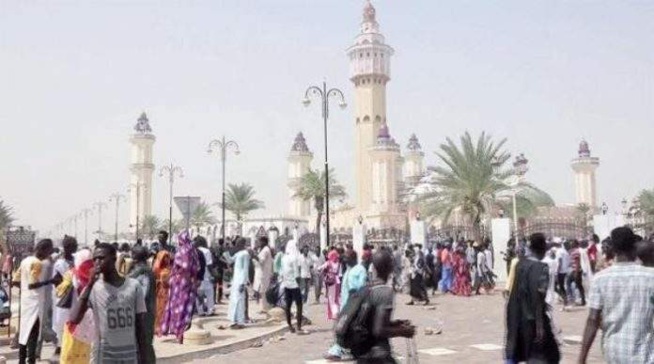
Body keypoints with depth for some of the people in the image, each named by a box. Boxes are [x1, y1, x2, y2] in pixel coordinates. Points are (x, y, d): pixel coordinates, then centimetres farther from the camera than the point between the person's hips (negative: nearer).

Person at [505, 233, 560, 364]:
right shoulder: (541, 268, -15)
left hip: (516, 316, 7)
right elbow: (538, 297, -21)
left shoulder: (520, 264, 6)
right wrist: (540, 324, -21)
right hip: (532, 318, -7)